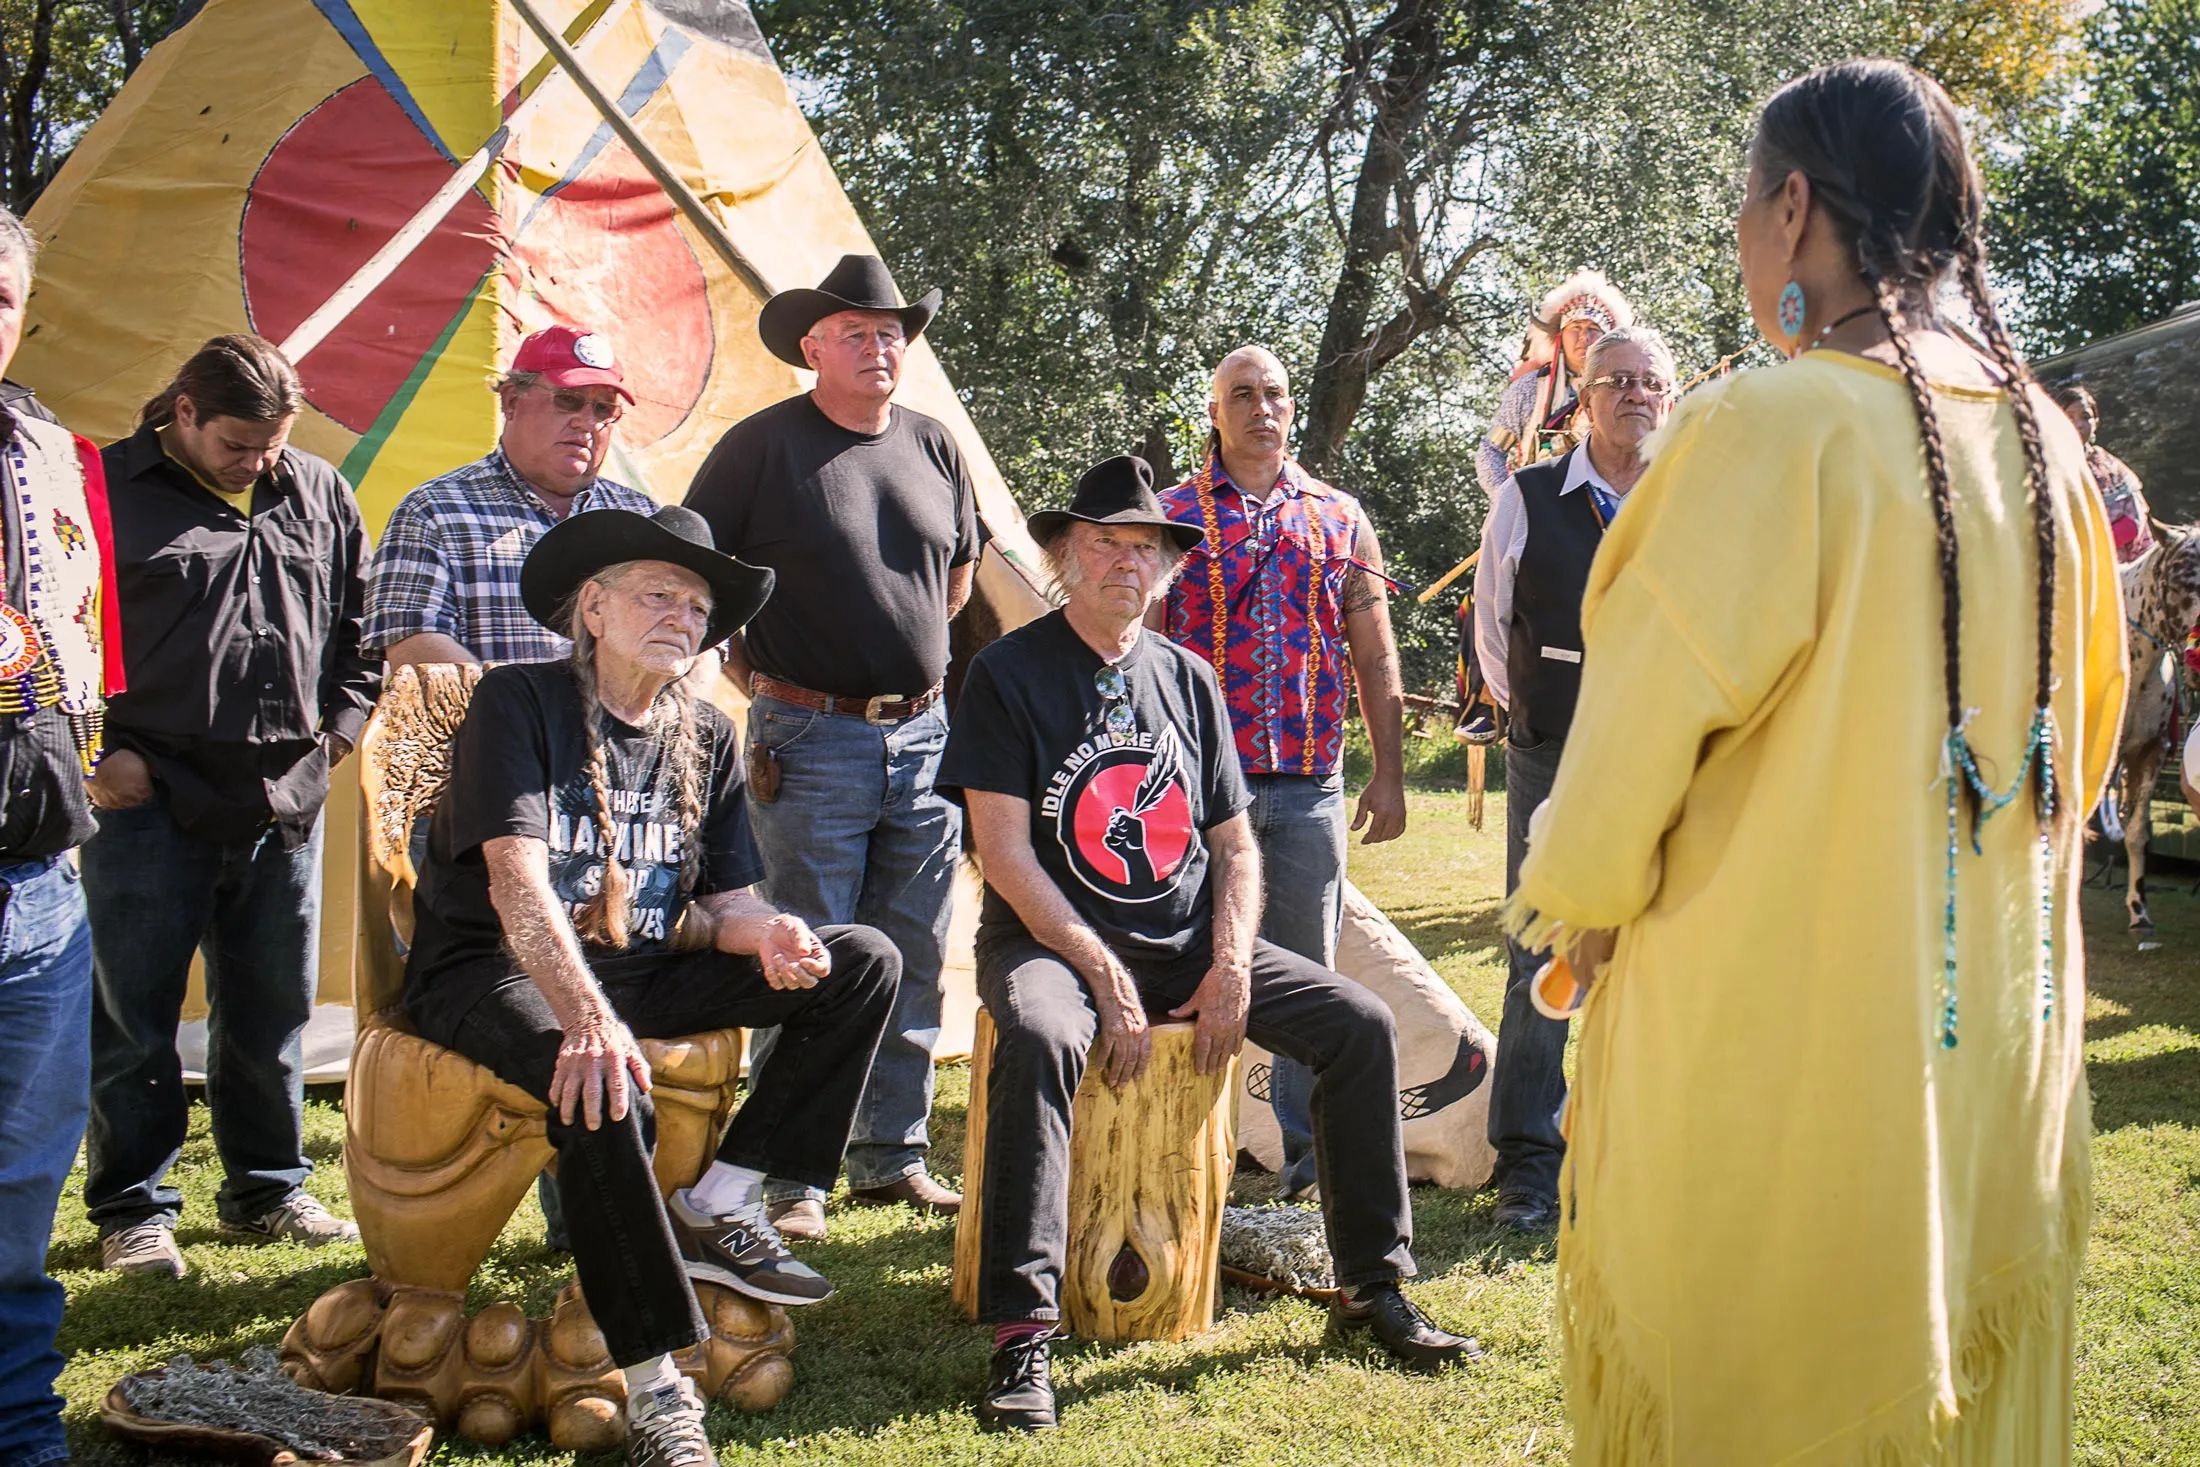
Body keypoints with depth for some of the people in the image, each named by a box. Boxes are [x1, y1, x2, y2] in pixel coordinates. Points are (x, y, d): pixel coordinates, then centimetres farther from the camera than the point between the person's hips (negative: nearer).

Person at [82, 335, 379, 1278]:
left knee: (271, 1013, 12)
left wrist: (341, 721, 9)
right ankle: (131, 1210, 15)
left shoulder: (317, 494, 11)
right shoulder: (104, 490, -1)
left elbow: (358, 623, 20)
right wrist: (103, 752, -8)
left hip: (284, 799, 4)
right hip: (149, 799, -4)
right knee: (132, 1019, 3)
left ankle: (267, 1191, 25)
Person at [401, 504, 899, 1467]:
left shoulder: (705, 738, 9)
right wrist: (585, 1015, -38)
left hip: (638, 968, 7)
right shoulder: (518, 701, -10)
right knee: (602, 1088, -39)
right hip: (491, 974, -6)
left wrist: (766, 933, -20)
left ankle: (717, 1208, -11)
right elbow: (515, 883, -23)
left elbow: (725, 900, 6)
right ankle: (655, 1386, -27)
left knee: (864, 965, -6)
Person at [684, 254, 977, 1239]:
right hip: (812, 742, -5)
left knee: (912, 964, 10)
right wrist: (755, 667, 2)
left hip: (924, 733, 5)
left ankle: (893, 1157, 22)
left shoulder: (934, 446, 10)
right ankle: (791, 1178, 8)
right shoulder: (763, 446, -5)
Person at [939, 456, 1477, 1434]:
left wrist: (1231, 965, -6)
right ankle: (1023, 1331, -32)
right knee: (1039, 1036, -37)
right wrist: (1106, 979, -18)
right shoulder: (1009, 674, -4)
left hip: (1191, 942, 5)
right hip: (1054, 940, -5)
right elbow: (1004, 852, -11)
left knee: (1360, 1025, -10)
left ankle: (1373, 1288, 3)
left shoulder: (1187, 681, 12)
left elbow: (1233, 841, 12)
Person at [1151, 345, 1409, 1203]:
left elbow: (1375, 658, 14)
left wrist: (1388, 774, 7)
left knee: (1309, 972, 5)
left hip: (1310, 784, 2)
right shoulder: (1171, 515, 7)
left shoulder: (1339, 518, 13)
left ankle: (1309, 1151, 14)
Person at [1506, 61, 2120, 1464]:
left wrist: (1582, 906, 3)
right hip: (2001, 1007, 7)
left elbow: (1649, 707, -14)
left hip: (1779, 1008, -6)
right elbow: (2087, 716, 12)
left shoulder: (1769, 430, -18)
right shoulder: (2044, 439, 2)